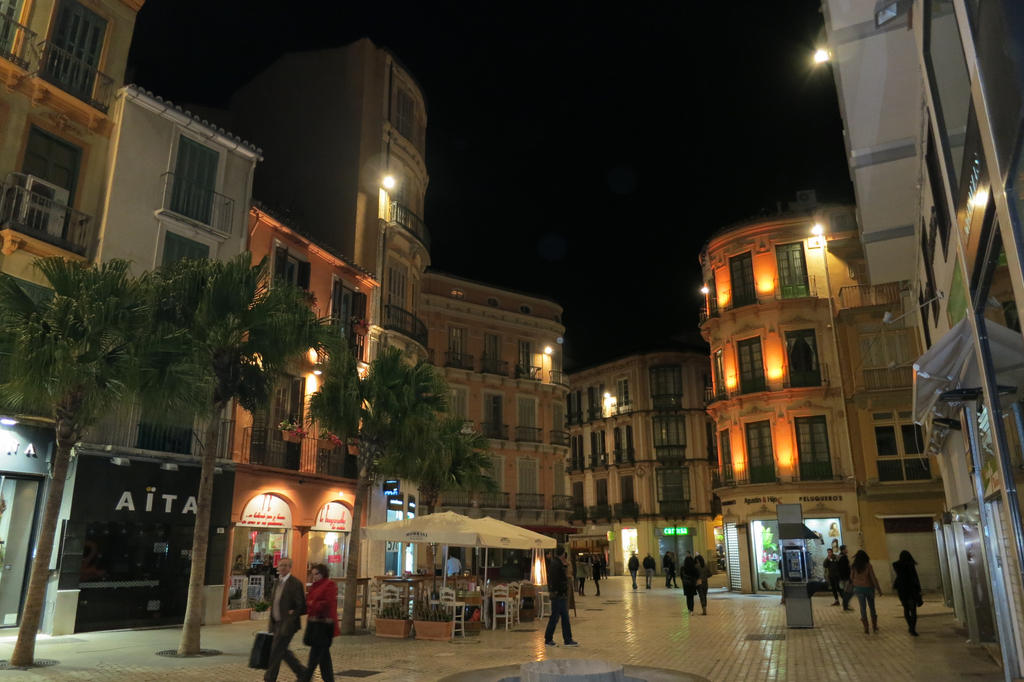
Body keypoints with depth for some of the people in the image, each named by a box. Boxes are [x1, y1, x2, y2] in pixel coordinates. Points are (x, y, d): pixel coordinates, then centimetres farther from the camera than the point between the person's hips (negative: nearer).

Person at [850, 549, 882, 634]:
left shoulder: (854, 566, -6)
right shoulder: (868, 565, -13)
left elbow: (851, 578, 3)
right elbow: (873, 578, -14)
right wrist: (878, 588, -6)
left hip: (859, 588, 1)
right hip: (869, 587, -1)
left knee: (863, 608, 6)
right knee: (872, 607, 16)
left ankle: (866, 628, 4)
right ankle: (875, 626, 23)